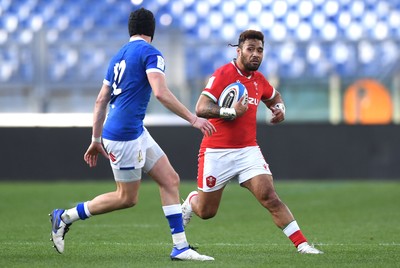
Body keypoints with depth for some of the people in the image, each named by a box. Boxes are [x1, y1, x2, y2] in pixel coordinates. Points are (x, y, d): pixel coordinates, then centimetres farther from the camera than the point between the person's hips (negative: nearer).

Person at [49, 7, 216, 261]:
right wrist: (193, 119, -19)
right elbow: (161, 93, -23)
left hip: (136, 131, 9)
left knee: (170, 180, 6)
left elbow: (101, 101, 17)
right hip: (124, 134, -9)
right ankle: (65, 217, 10)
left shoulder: (119, 56, 16)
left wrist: (96, 140, 22)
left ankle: (181, 247, 4)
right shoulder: (150, 53, -10)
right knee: (127, 197, 2)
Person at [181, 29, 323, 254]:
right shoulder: (224, 74, -12)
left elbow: (274, 96, 31)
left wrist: (279, 108, 9)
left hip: (248, 150, 4)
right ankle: (191, 201, 45)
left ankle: (302, 244, -20)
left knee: (270, 197, -17)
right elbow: (201, 108, -20)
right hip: (217, 152, -4)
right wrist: (231, 112, -30)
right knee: (206, 212, 9)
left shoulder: (259, 79, 7)